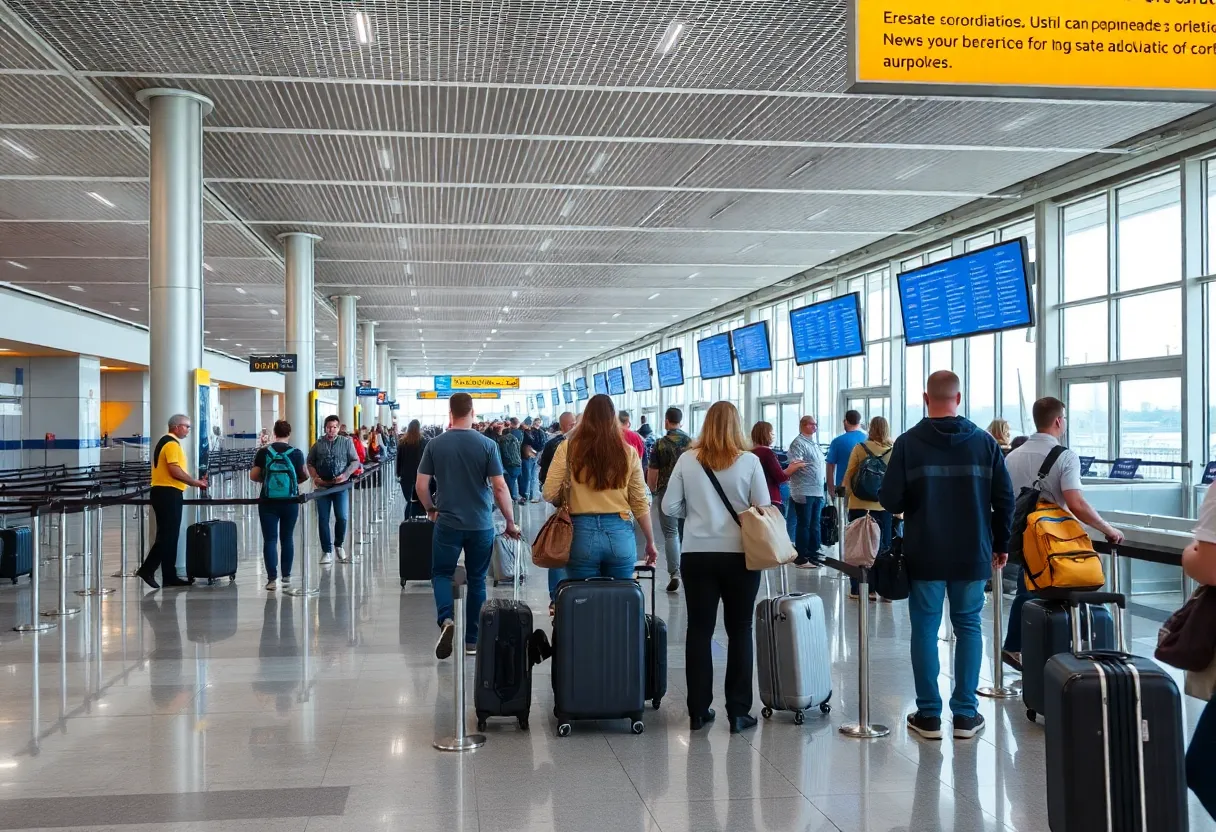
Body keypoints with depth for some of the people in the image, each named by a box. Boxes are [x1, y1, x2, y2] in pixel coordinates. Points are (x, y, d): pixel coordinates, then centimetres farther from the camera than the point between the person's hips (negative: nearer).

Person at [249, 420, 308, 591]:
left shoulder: (263, 452, -5)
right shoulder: (296, 453, -5)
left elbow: (253, 476, -4)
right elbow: (304, 476, 5)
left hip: (268, 502, -1)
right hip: (290, 502, 1)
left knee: (270, 539, 2)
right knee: (287, 538, 15)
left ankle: (272, 578, -6)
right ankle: (286, 575, 23)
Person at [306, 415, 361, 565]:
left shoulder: (347, 442, 4)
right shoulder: (318, 445, 7)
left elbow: (355, 461, 2)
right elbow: (310, 463, 12)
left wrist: (345, 475, -12)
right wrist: (315, 477, -5)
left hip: (341, 486, -1)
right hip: (323, 486, 1)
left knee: (342, 517, -4)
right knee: (323, 519, 2)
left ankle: (339, 545, 21)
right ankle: (327, 551, 11)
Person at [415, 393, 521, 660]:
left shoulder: (435, 444, -3)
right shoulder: (487, 445, -7)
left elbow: (420, 484, -1)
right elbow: (500, 487, -9)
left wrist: (431, 509, 17)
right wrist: (510, 522, 1)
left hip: (447, 522, 0)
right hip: (481, 524, 0)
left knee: (441, 573, 13)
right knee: (477, 580, 12)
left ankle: (446, 620, -13)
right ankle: (473, 641, 17)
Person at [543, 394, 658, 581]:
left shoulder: (568, 449, -3)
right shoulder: (628, 453, 2)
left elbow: (549, 494, -4)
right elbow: (640, 502, 5)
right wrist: (650, 542, 14)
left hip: (581, 532, -1)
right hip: (620, 533, 1)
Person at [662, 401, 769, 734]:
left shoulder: (687, 460, -3)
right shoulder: (749, 461, -7)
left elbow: (669, 507, 0)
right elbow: (764, 509, -6)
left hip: (697, 554, 1)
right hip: (739, 554, -1)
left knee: (699, 630, 10)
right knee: (740, 631, 9)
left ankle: (698, 710, 14)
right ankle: (738, 712, 11)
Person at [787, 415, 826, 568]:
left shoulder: (815, 444, 19)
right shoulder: (798, 443, -8)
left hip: (817, 492, 8)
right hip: (804, 492, -8)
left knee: (814, 526, 11)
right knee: (804, 525, -5)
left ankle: (813, 556, 18)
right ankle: (801, 559, 0)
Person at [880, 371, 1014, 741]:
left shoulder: (908, 443, -8)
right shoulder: (985, 443, -1)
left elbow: (890, 500, -10)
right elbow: (1005, 499, 0)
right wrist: (1001, 544, 12)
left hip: (924, 554, -2)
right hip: (972, 554, 2)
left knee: (925, 629, 7)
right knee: (968, 627, 12)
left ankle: (928, 714, 9)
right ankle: (966, 714, 13)